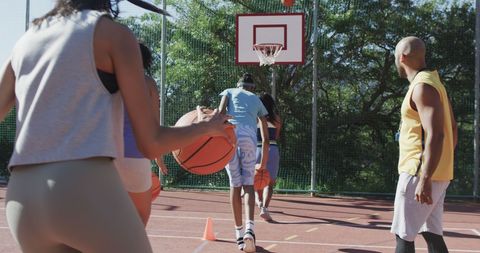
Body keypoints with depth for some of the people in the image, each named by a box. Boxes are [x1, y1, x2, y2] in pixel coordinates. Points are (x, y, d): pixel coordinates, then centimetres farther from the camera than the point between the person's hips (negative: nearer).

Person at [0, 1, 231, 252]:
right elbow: (151, 144, 1)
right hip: (87, 188, -5)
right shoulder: (114, 33, 4)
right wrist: (206, 126, 18)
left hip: (21, 201, 6)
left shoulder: (24, 41, 19)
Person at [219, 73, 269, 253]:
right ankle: (249, 229, -17)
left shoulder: (229, 91, 29)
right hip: (248, 135, 0)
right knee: (248, 184, 5)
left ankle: (239, 233, 13)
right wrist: (263, 163, 35)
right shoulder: (257, 100, 32)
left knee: (235, 184, 10)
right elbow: (265, 138, 30)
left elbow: (221, 111, 5)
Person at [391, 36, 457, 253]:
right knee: (432, 233, 11)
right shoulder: (434, 83, 16)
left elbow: (435, 134, -23)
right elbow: (452, 130, 20)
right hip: (439, 174, 9)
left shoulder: (422, 87, -15)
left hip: (421, 173, -9)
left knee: (403, 235, -2)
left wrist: (425, 179, -26)